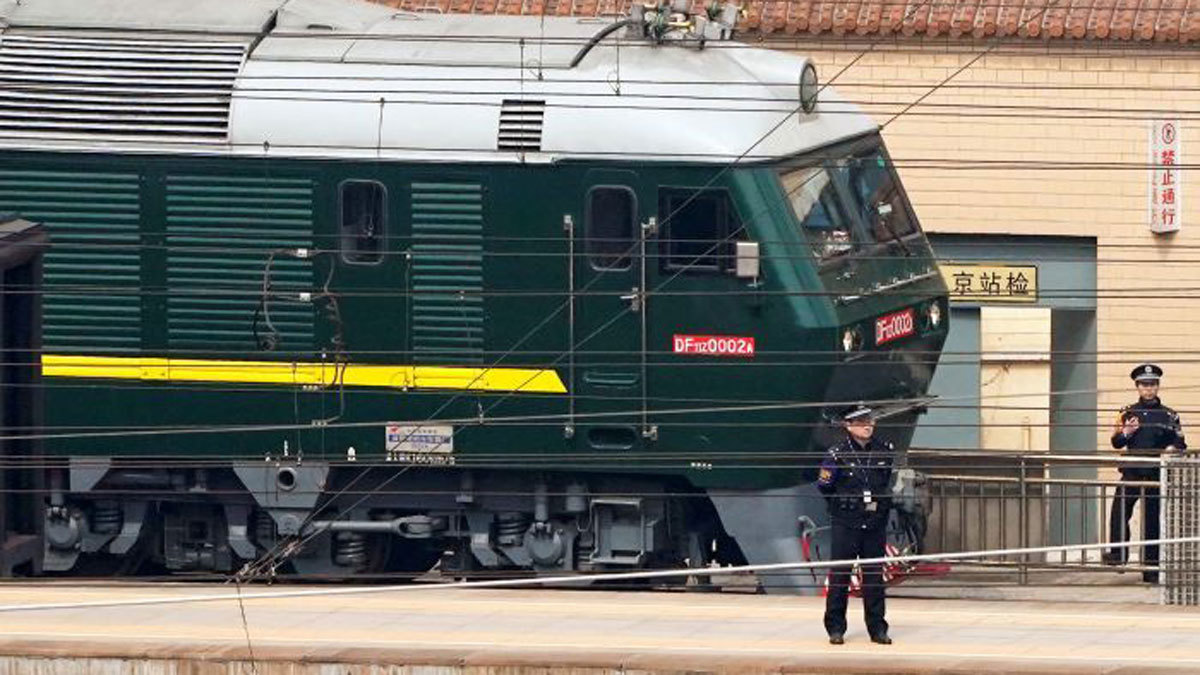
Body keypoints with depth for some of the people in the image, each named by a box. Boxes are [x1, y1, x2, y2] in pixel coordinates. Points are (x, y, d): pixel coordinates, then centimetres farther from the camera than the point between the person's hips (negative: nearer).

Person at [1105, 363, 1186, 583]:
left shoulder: (1169, 416, 8)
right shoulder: (1128, 413, 10)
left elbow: (1180, 444, 8)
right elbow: (1116, 442, 7)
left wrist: (1173, 449, -15)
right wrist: (1126, 432, -13)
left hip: (1156, 474, 0)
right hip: (1132, 472, 0)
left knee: (1153, 521, 2)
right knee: (1119, 512, -16)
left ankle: (1151, 568, 7)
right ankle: (1118, 553, -7)